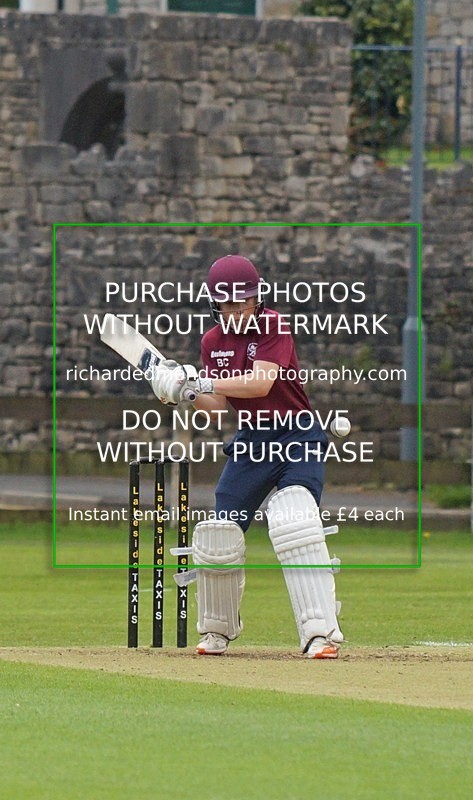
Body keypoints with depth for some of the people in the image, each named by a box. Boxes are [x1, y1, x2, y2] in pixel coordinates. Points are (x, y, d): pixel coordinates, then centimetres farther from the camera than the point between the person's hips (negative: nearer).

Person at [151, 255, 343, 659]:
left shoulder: (273, 326, -11)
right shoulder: (214, 341, 5)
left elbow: (260, 383, -24)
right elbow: (216, 406, 1)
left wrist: (200, 383, -28)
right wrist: (182, 390, -18)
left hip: (298, 438, -6)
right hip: (249, 443, 6)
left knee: (294, 524, -25)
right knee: (219, 534, 2)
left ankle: (321, 631, -28)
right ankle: (218, 630, 24)